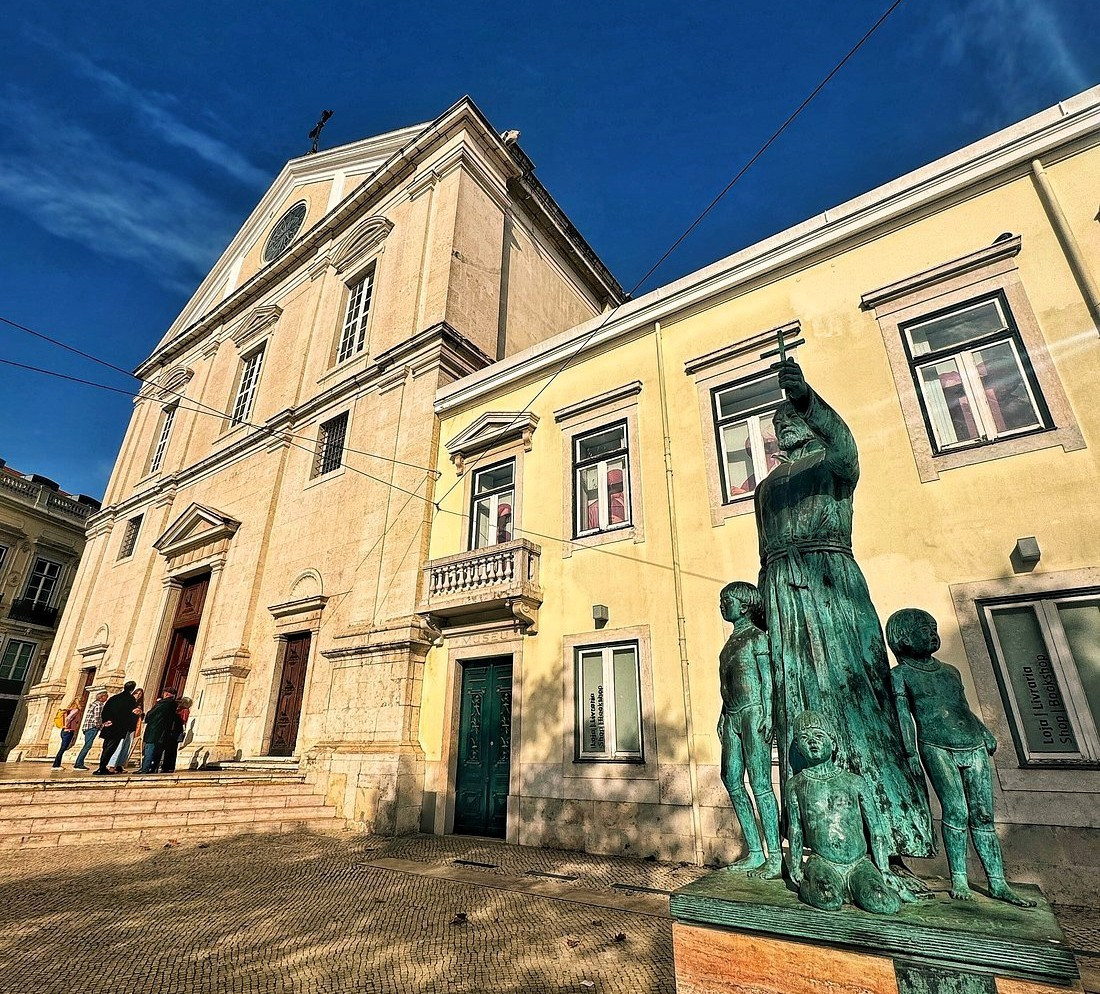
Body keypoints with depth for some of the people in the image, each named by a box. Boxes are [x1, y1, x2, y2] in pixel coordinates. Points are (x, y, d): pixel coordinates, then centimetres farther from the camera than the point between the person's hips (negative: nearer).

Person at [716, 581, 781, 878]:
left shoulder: (757, 637, -3)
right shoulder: (732, 639, 19)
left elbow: (768, 679, -10)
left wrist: (767, 714, -19)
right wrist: (723, 715, 18)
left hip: (753, 714, -8)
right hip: (732, 717, 8)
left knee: (760, 784, -7)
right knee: (732, 781, 7)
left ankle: (776, 859, 1)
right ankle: (755, 854, 16)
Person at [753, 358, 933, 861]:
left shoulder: (835, 462, 12)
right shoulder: (767, 485, 26)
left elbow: (841, 437, -15)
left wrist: (806, 397, -34)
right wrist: (762, 605, 12)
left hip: (829, 576, -4)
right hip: (780, 588, 5)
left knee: (849, 684, -12)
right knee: (799, 697, -1)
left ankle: (889, 822, -7)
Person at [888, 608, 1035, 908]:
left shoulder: (950, 671, 22)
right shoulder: (900, 675, 5)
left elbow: (965, 709, 26)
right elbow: (904, 714, -2)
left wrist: (986, 733, 12)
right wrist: (911, 752, -9)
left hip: (974, 747, 5)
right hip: (937, 748, -5)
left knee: (983, 815, 1)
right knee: (956, 811, -12)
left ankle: (998, 883, 7)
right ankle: (959, 879, 0)